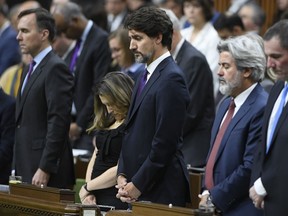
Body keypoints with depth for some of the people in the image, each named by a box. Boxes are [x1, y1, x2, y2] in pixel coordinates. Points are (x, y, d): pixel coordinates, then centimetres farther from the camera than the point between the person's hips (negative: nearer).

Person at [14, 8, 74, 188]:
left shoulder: (56, 68, -11)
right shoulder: (31, 69, 19)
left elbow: (58, 122, -18)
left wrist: (45, 170, -21)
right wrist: (18, 170, 16)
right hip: (27, 169, 9)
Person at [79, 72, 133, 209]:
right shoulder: (107, 122, 15)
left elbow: (121, 169, -14)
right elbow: (95, 158, 15)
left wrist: (87, 187, -3)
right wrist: (89, 193, 0)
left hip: (117, 200, -7)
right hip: (96, 198, 7)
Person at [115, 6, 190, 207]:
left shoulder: (171, 79, -14)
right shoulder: (146, 76, 16)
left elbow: (165, 143, -18)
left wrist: (137, 185, -14)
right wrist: (122, 175, 7)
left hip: (160, 191, -8)